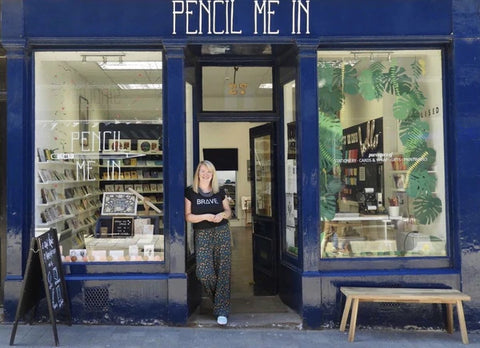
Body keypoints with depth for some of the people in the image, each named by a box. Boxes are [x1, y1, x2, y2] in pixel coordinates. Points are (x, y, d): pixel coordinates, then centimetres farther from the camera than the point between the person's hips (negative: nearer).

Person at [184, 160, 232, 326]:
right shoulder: (190, 192, 2)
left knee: (223, 271, -4)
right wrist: (205, 216, -16)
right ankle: (218, 299, 22)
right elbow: (188, 216, -2)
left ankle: (222, 311, 2)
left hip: (222, 232, 2)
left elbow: (228, 211, 15)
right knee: (204, 272, -8)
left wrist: (222, 215, -7)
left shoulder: (219, 192, 9)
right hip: (202, 235, -1)